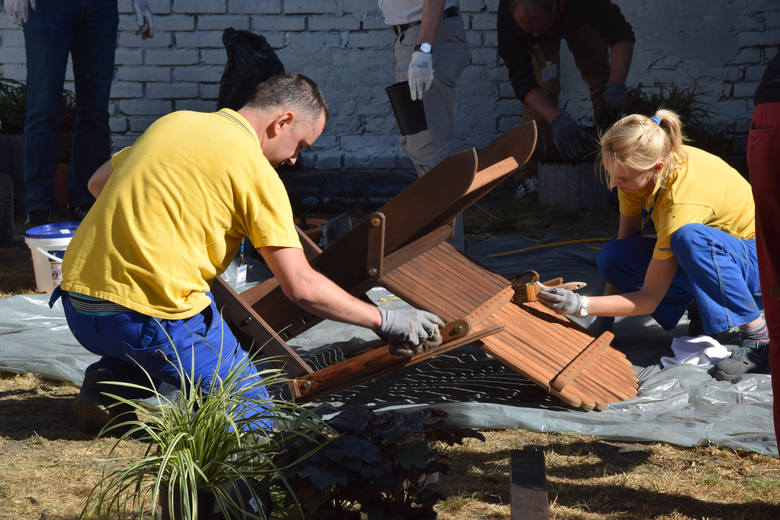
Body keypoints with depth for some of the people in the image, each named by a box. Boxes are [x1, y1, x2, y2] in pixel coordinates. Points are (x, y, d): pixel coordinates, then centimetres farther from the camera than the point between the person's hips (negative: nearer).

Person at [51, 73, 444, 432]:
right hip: (143, 316, -7)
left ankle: (110, 379, 10)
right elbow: (302, 287, -11)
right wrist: (383, 321, 0)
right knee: (252, 413, 7)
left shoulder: (173, 122, 14)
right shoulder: (255, 170, -8)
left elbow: (98, 183, 28)